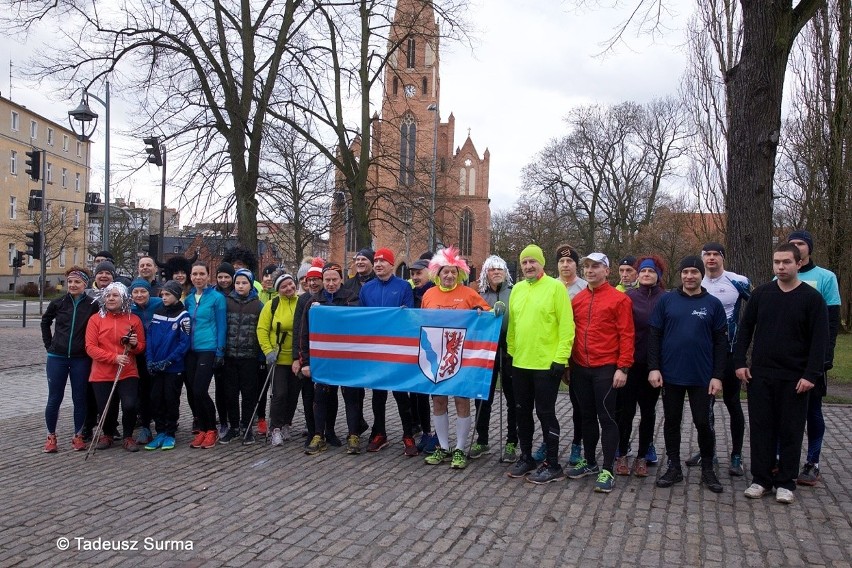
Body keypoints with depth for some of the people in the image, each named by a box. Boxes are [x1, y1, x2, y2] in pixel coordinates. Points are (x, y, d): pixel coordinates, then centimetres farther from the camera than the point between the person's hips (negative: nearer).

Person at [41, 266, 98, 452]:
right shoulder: (58, 303, 1)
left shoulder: (92, 306, -5)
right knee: (54, 399, 6)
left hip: (81, 360, -1)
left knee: (79, 399, 7)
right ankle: (51, 436, 20)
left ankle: (78, 436, 19)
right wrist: (49, 344, 12)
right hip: (57, 358, 1)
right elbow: (45, 322, 18)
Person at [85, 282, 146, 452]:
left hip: (128, 373, 0)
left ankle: (128, 436, 10)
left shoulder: (134, 320, 5)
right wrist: (114, 357, -17)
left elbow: (141, 347, 11)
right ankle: (106, 435, 32)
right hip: (101, 374, 0)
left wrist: (135, 344, -13)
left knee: (129, 405, -16)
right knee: (104, 409, 1)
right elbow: (90, 347, -5)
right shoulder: (95, 319, 2)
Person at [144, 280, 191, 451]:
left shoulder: (183, 315, -8)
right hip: (155, 367, 5)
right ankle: (160, 432, 18)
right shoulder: (157, 313, 8)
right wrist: (150, 360, -5)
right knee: (156, 399, 7)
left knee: (171, 400, 2)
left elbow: (185, 343, -12)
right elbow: (149, 337, 7)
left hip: (174, 367, -5)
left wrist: (168, 361, -17)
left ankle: (170, 434, 14)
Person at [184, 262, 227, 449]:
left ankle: (211, 430, 6)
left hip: (208, 349, -6)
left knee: (200, 391, -11)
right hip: (191, 350, 6)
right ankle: (202, 430, 19)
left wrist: (220, 352, -9)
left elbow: (221, 326, -5)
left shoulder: (217, 298, -4)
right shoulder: (189, 299, 12)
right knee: (192, 391, 6)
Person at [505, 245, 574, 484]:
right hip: (520, 363, 6)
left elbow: (566, 326, -12)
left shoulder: (555, 287, -9)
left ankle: (553, 465, 13)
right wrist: (511, 352, 12)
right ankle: (526, 458, 29)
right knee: (523, 412, 14)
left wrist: (560, 358, -16)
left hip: (547, 364, -6)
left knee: (545, 413, 1)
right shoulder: (517, 289, 10)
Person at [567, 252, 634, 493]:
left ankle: (607, 470, 9)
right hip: (580, 369, 5)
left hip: (606, 369, -5)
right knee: (587, 417, 15)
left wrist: (622, 368, -14)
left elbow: (626, 336, -8)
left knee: (606, 418, 1)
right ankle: (590, 462, 28)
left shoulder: (619, 299, -5)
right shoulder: (577, 299, 9)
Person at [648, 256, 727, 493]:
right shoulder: (666, 300, 1)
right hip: (670, 375, 1)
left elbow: (720, 342, 1)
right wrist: (653, 368, -6)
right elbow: (654, 336, 1)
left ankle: (708, 469, 23)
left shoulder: (713, 304, 1)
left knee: (703, 423, 5)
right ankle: (674, 467, 23)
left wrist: (717, 375, -5)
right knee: (672, 422, 10)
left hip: (702, 377, -1)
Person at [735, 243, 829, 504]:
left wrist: (811, 374, -13)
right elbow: (745, 328, 9)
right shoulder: (761, 293, 5)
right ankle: (761, 478, 17)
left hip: (795, 378, -2)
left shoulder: (812, 298, -3)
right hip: (760, 374, 2)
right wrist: (740, 362, 1)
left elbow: (820, 339, -6)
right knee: (761, 427, 7)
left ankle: (785, 482, 18)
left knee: (790, 430, 6)